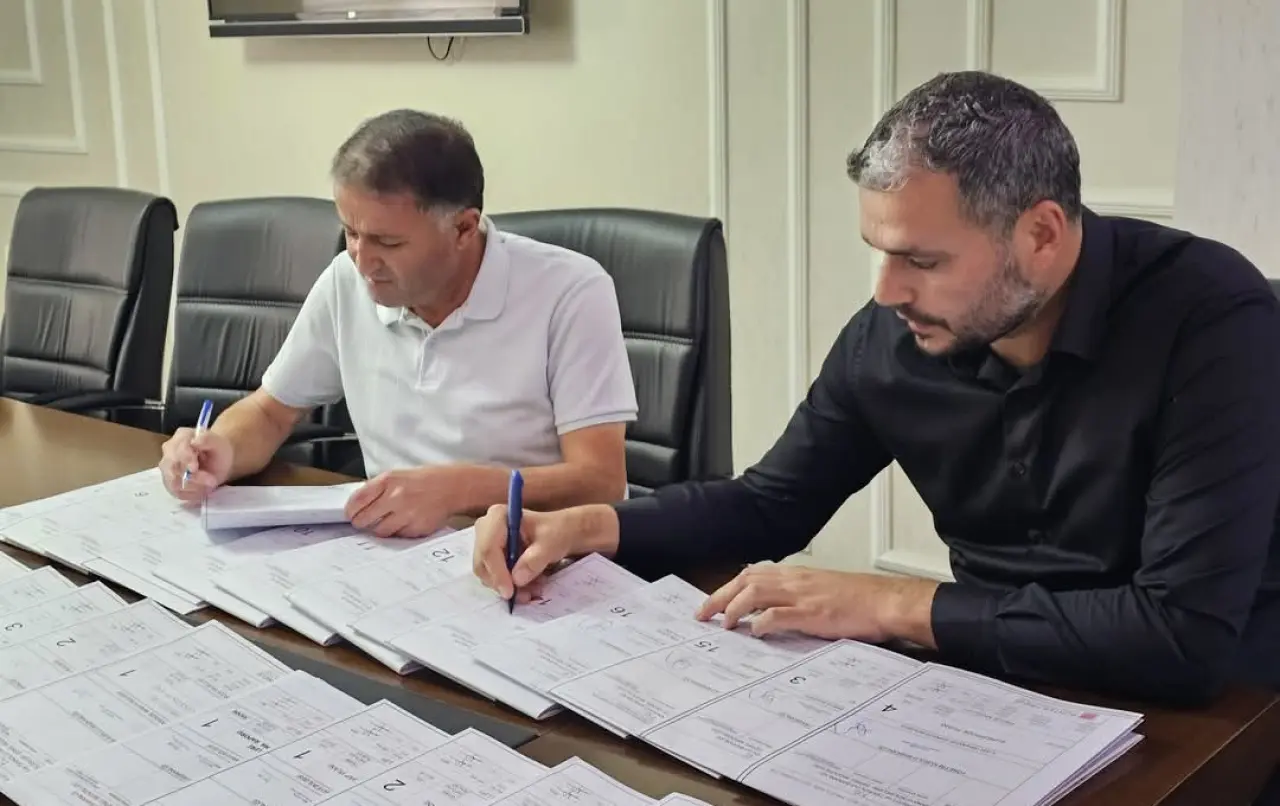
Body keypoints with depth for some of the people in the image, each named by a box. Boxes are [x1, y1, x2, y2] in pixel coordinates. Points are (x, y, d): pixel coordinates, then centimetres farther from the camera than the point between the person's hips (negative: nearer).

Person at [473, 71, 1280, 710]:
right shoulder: (893, 335, -8)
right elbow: (772, 502, 7)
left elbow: (1188, 633, -31)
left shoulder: (1212, 323, -24)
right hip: (992, 690, 5)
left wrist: (895, 605, -27)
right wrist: (590, 525, -10)